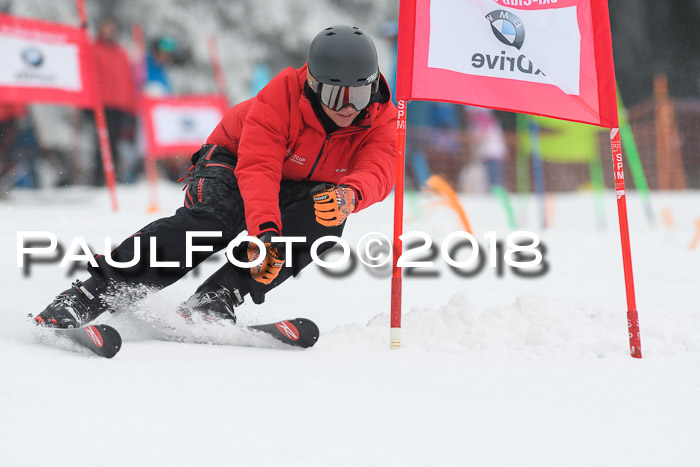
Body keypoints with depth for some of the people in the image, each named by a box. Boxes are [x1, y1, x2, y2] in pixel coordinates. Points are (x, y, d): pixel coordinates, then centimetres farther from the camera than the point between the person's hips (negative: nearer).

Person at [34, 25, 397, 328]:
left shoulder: (382, 119, -20)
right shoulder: (282, 94, -29)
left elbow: (378, 172, -38)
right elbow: (257, 169, -38)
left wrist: (350, 194, -63)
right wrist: (264, 230, -55)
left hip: (300, 191, 3)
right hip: (234, 162, -3)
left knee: (327, 215, -32)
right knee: (211, 218, -35)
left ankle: (215, 300, -33)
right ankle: (95, 292, -37)